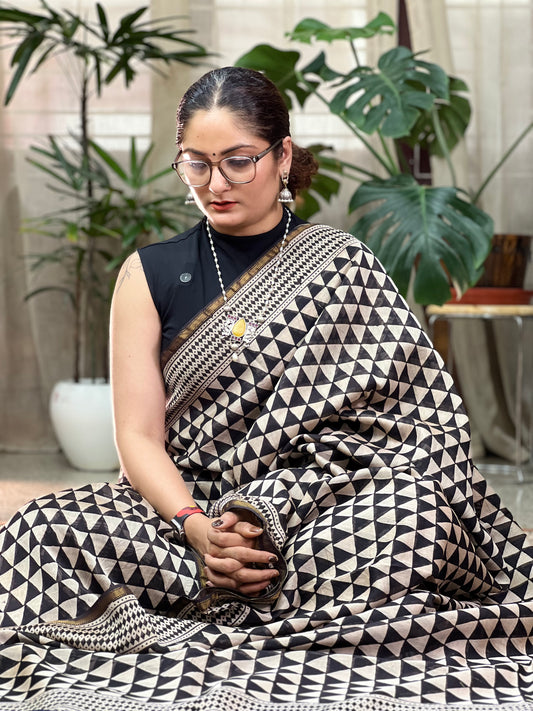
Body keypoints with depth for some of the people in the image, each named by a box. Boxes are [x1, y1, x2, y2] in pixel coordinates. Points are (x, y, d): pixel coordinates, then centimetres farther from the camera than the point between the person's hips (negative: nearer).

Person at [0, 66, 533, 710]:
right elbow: (138, 436, 3)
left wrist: (264, 519, -16)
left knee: (405, 512, -35)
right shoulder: (149, 275, 10)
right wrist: (197, 529, -19)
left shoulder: (338, 265, 6)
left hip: (325, 517, 0)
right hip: (186, 507, 0)